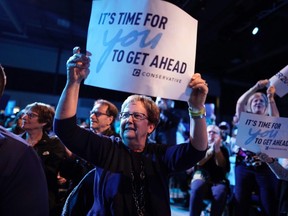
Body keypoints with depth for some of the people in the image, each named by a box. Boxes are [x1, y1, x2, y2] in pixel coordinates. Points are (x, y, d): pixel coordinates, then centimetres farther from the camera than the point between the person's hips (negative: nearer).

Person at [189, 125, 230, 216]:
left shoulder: (223, 148, 12)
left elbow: (223, 166, -4)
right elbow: (198, 162, -7)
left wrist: (217, 149, -14)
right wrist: (211, 149, -15)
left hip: (217, 179, 1)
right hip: (201, 176, -1)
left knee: (221, 192, -34)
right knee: (197, 189, -35)